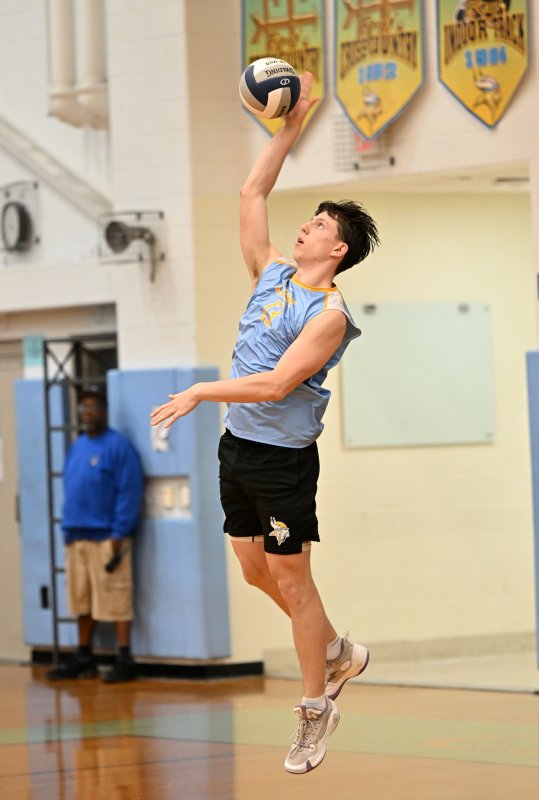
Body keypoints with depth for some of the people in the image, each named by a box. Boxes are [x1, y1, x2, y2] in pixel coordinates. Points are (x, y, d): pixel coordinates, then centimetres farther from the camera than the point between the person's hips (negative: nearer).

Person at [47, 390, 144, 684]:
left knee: (115, 599, -7)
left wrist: (119, 534, -16)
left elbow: (129, 493, -12)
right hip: (77, 537, 8)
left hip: (107, 537, -7)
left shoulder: (118, 446, -7)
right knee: (81, 600, 11)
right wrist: (67, 528, 13)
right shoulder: (76, 447, 16)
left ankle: (124, 660, -2)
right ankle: (84, 658, 18)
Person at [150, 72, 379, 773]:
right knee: (255, 571, 15)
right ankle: (338, 652, 34)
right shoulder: (272, 273, 7)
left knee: (290, 579, -1)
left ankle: (316, 709, 9)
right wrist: (289, 130, 7)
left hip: (283, 458, -8)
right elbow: (252, 194, 11)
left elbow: (277, 383, -25)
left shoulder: (328, 314, -16)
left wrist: (201, 392, -24)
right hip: (239, 447, 8)